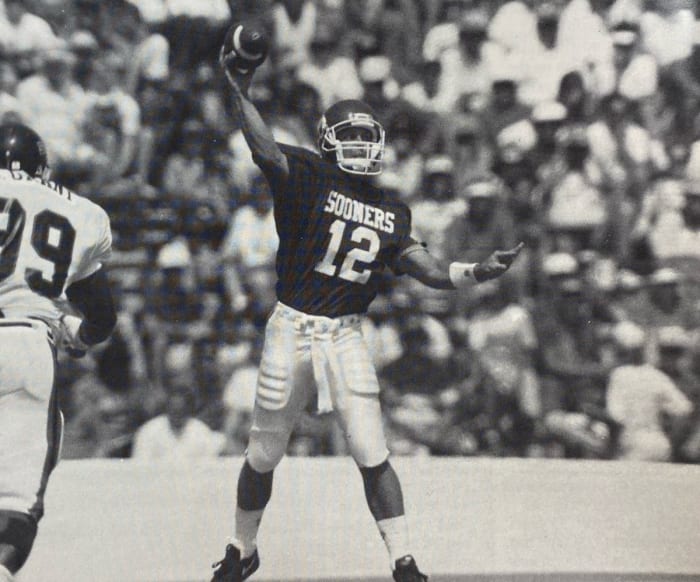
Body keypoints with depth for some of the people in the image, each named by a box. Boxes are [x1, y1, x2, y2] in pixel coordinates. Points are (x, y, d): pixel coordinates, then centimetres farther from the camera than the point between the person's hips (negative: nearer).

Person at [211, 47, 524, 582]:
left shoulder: (391, 214, 8)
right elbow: (268, 152, -26)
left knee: (373, 456, -3)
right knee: (263, 456, 9)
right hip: (290, 331, -2)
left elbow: (430, 271, 5)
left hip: (346, 338, 3)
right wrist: (241, 95, -40)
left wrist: (479, 272, -10)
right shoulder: (309, 177, -6)